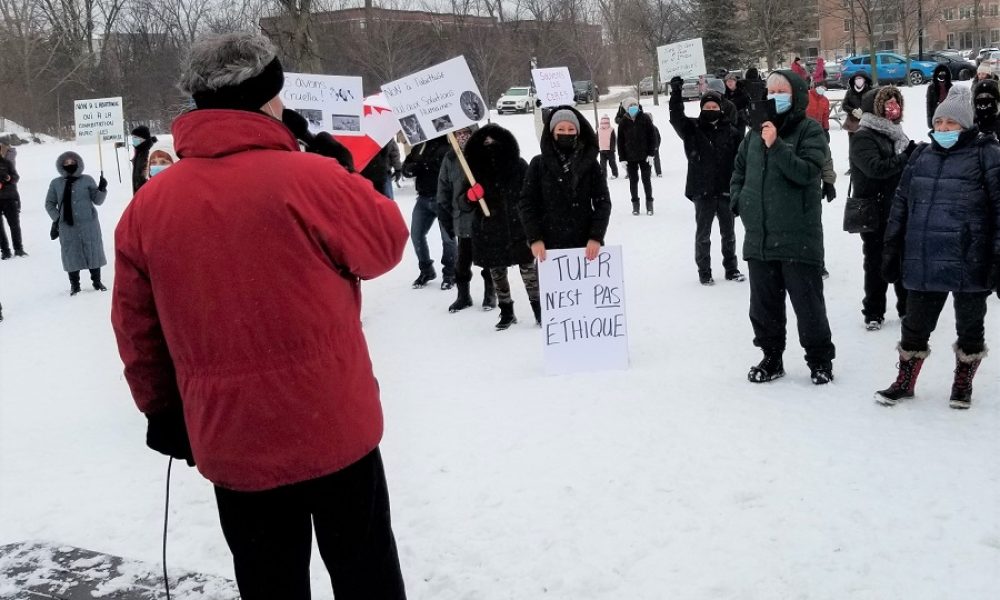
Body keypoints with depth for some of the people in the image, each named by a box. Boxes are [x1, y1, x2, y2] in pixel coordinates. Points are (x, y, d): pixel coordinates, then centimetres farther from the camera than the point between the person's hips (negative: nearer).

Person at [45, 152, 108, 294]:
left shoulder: (87, 180, 0)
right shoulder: (56, 183, 2)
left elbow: (97, 200, 2)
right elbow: (49, 204, 11)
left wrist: (102, 190, -15)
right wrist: (57, 218, -1)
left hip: (89, 224, 0)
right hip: (67, 226, 0)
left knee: (93, 252, 8)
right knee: (71, 254, 4)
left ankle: (96, 281, 23)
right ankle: (74, 284, 16)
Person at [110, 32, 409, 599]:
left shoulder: (148, 206, -3)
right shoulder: (309, 179, -17)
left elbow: (137, 331, 6)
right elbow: (387, 243, -1)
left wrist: (165, 412, 19)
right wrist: (351, 184, 15)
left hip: (229, 442, 4)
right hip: (332, 427, -3)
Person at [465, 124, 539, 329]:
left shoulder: (518, 166, -3)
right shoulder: (475, 169, 0)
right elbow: (465, 203, 6)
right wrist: (470, 196, -17)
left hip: (518, 229, -2)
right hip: (489, 232, 2)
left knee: (527, 268, -1)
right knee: (497, 272, 11)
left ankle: (538, 308, 13)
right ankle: (506, 312, 26)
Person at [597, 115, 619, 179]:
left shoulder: (611, 129, -5)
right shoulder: (599, 130, 4)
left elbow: (614, 139, -4)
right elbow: (597, 139, 10)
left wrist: (612, 147, -9)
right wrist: (597, 147, 5)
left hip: (610, 150, -3)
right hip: (602, 150, 3)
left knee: (612, 162, 5)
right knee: (603, 163, 6)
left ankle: (615, 174, 15)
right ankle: (603, 174, 13)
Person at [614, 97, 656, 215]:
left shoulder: (645, 118, -4)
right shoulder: (623, 122, -1)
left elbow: (652, 136, -3)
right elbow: (620, 141, 2)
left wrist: (651, 153, -8)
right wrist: (622, 158, -3)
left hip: (644, 156, -1)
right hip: (630, 157, 1)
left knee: (646, 179, 4)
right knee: (633, 180, 7)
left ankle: (649, 203, 13)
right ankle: (635, 204, 17)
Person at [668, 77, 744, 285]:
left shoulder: (731, 132, 0)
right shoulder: (692, 128, 0)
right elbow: (676, 118, -16)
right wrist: (676, 93, -28)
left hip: (726, 190, 1)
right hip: (702, 191, -1)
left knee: (728, 233, 13)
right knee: (703, 233, 7)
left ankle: (731, 268, 26)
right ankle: (704, 271, 18)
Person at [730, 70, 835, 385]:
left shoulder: (809, 130, -5)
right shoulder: (757, 131, 11)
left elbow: (807, 171, -18)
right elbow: (739, 171, 21)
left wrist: (776, 146, -25)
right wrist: (740, 202, 5)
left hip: (798, 235, -5)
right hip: (759, 236, 5)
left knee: (807, 301, 3)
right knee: (764, 302, 13)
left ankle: (820, 358, 18)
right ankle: (771, 356, 27)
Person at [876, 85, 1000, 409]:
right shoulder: (922, 156, 10)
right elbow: (901, 205, 13)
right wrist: (892, 250, 11)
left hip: (969, 263, -4)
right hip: (923, 262, 4)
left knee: (970, 327, 12)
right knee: (915, 325, 12)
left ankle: (963, 383, 31)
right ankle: (904, 382, 29)